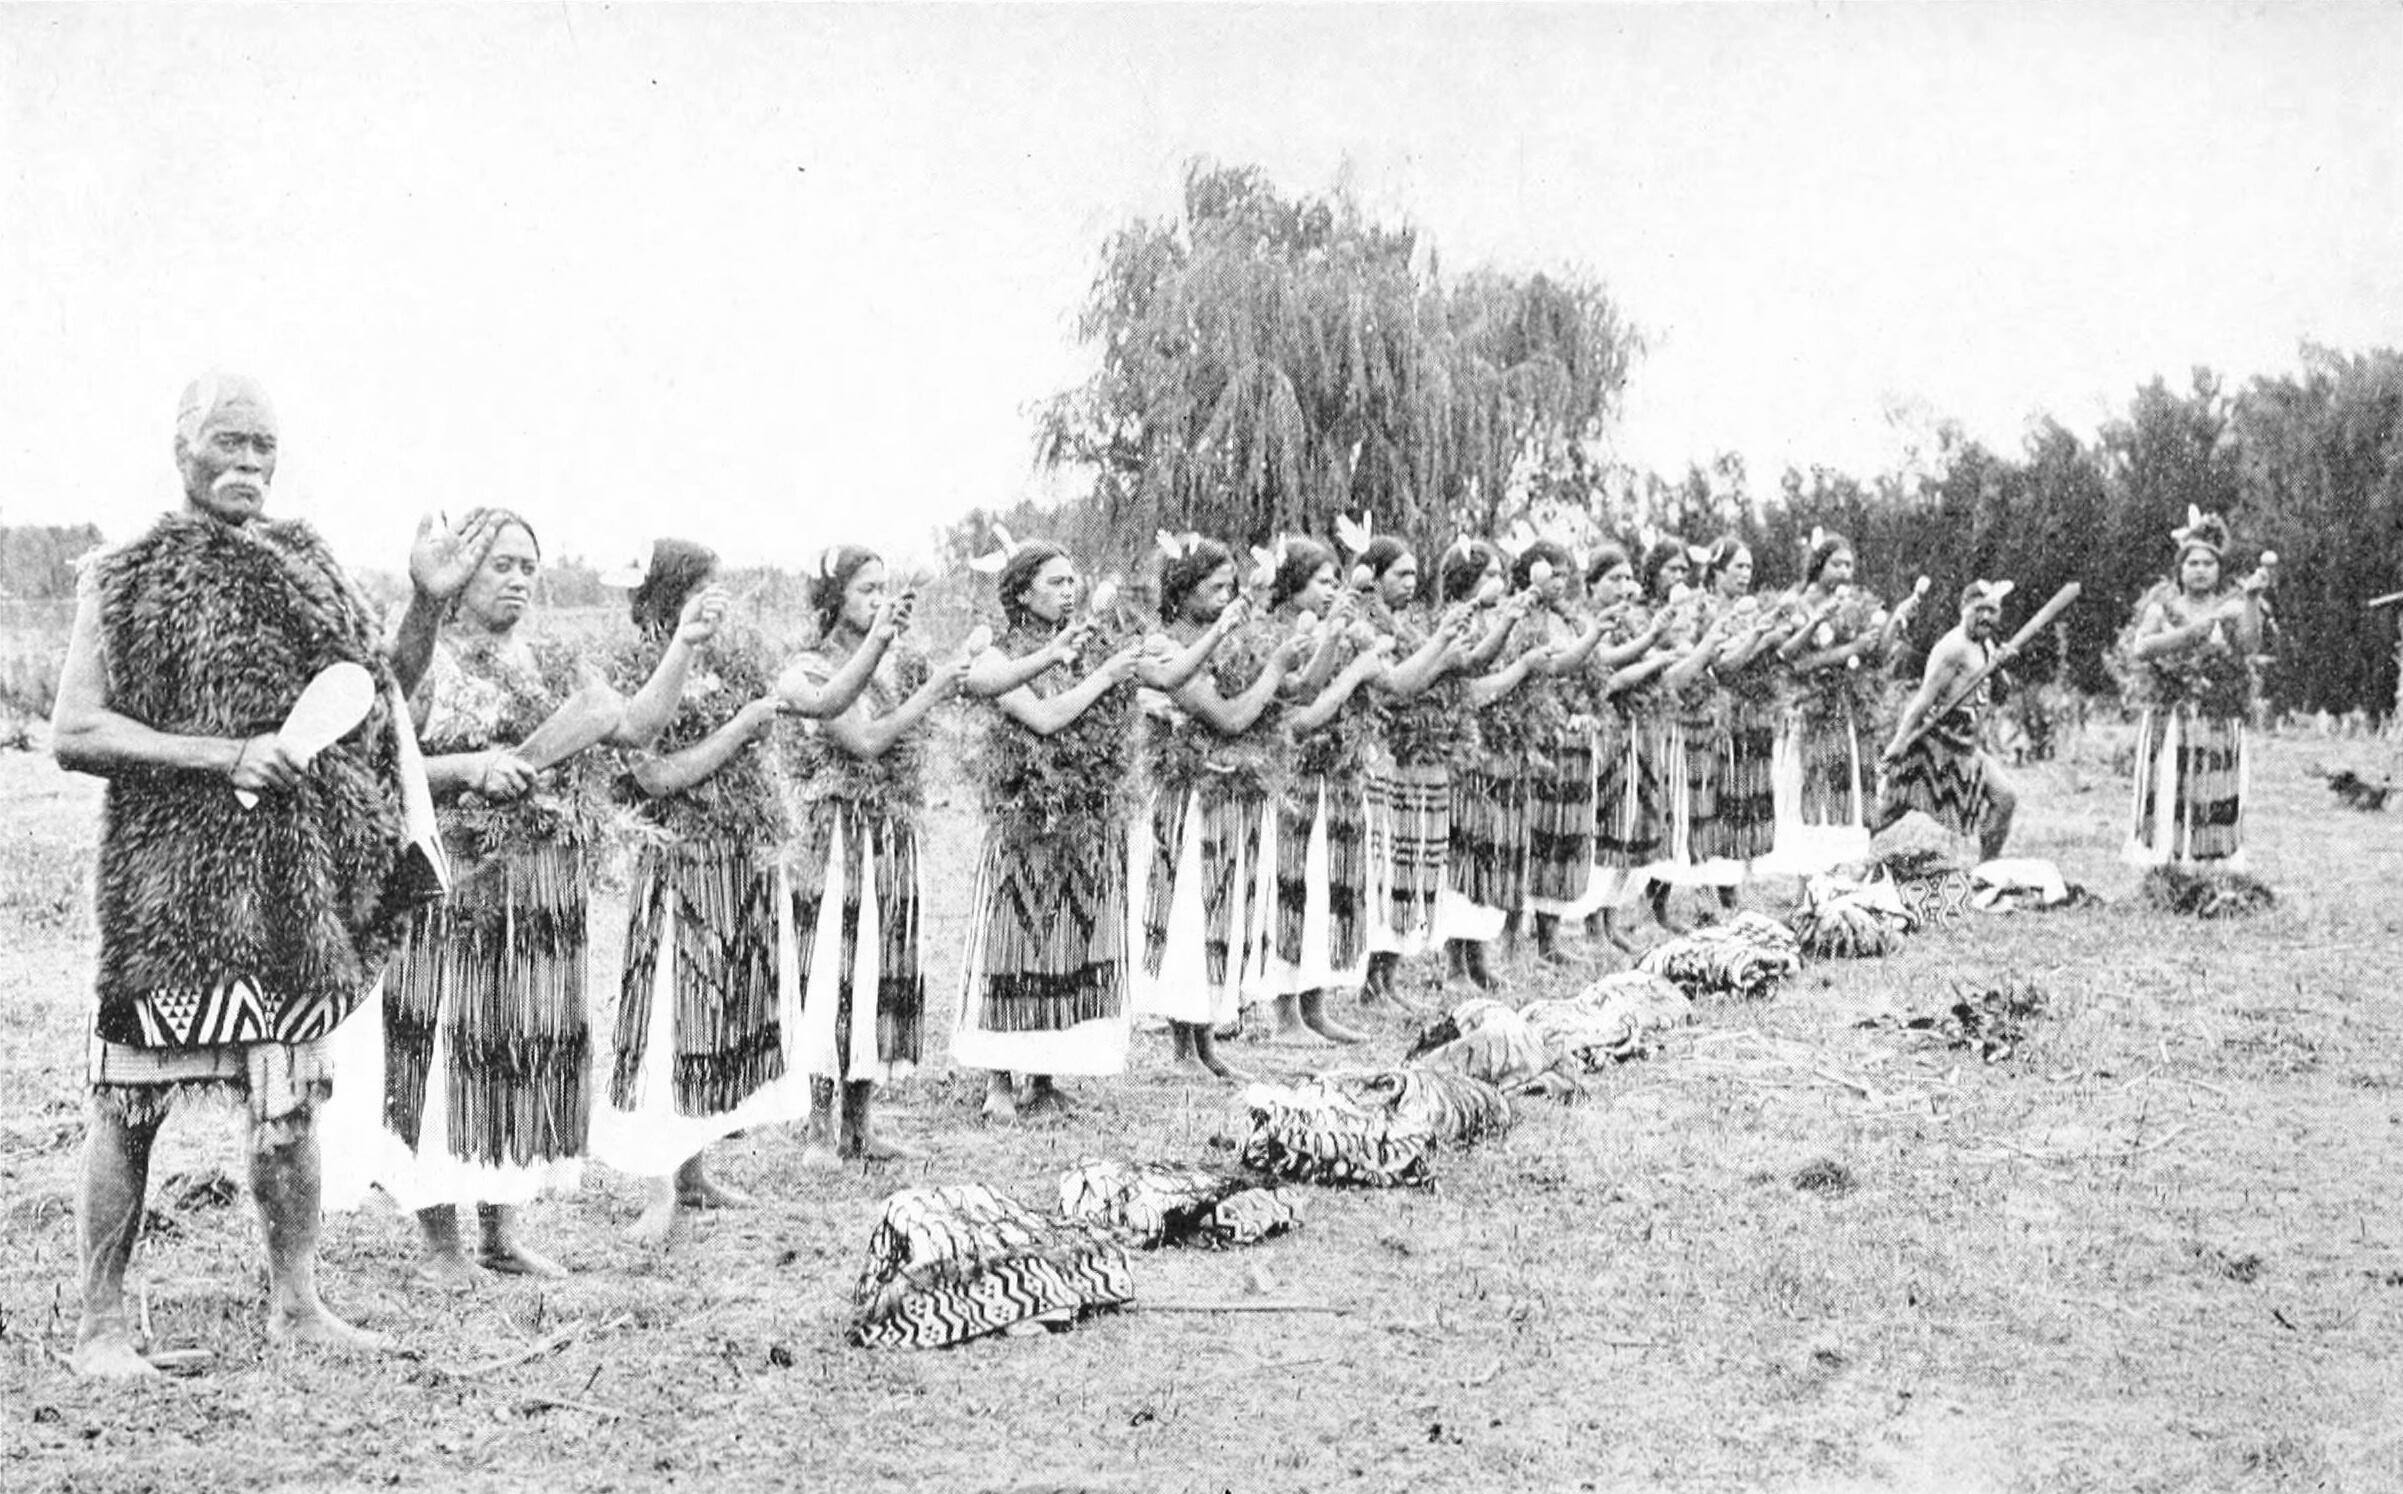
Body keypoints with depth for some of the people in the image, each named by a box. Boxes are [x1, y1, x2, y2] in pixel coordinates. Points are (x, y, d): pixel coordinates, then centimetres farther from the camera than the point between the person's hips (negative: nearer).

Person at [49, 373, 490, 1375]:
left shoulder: (305, 563, 13)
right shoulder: (126, 579, -1)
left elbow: (382, 699, 17)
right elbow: (72, 734, -9)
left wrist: (427, 606, 2)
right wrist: (227, 754, -18)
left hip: (299, 875, 5)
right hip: (172, 877, -4)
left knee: (291, 1097, 10)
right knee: (128, 1101, -1)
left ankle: (295, 1304, 19)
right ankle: (100, 1323, 9)